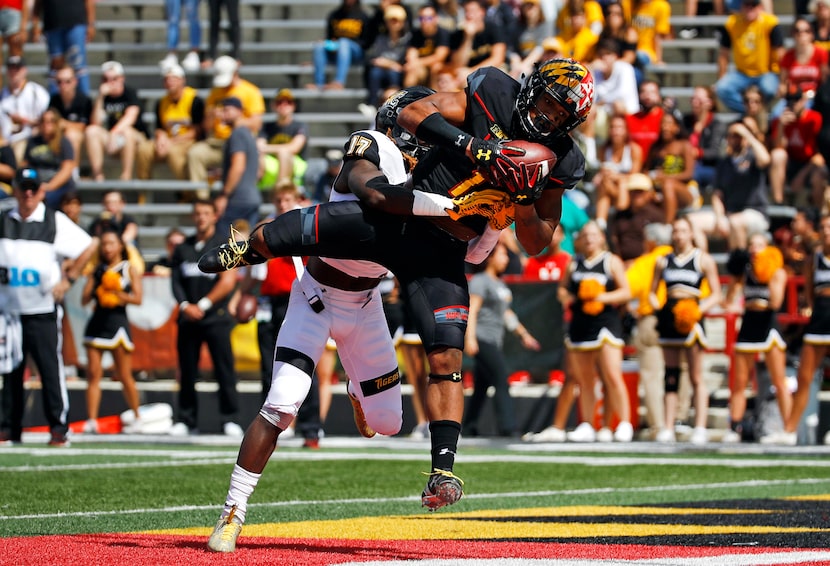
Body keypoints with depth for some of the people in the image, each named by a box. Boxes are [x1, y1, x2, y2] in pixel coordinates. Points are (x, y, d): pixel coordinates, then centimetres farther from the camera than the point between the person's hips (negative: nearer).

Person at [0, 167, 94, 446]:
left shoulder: (56, 222, -1)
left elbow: (87, 247, 3)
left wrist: (67, 279, -5)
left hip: (43, 310, -3)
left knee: (50, 368, -6)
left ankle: (59, 427, -1)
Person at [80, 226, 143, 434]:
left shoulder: (130, 269, 4)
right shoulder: (97, 270, 13)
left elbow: (138, 298, -5)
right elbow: (84, 300, 7)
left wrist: (118, 293, -19)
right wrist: (95, 291, -12)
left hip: (118, 322, -3)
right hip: (97, 323, 3)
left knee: (124, 376, -1)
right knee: (93, 373, -5)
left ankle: (137, 418, 13)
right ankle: (91, 420, -7)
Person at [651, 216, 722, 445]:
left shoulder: (703, 260, 4)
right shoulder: (663, 261, 14)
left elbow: (716, 295, 2)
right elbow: (652, 292, 18)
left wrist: (699, 310, -14)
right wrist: (657, 307, -2)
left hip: (691, 320, -4)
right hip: (669, 319, 4)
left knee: (696, 377, -6)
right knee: (671, 376, 5)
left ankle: (700, 428, -6)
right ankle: (668, 428, 7)